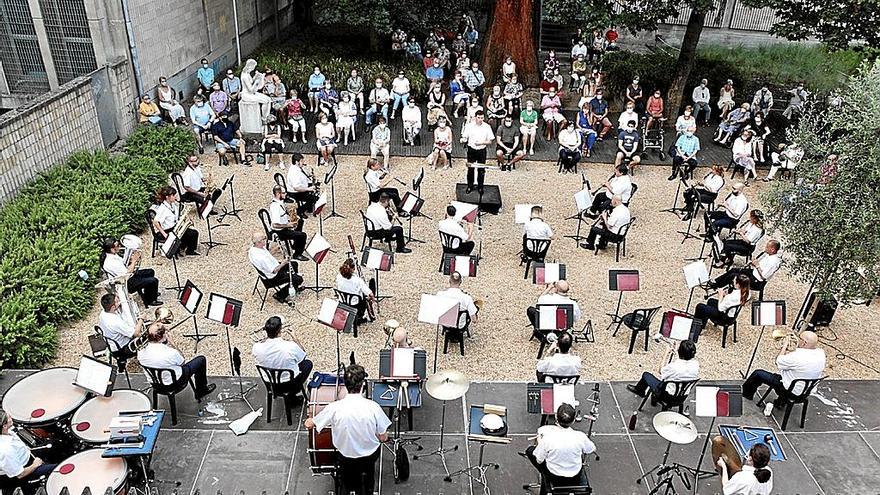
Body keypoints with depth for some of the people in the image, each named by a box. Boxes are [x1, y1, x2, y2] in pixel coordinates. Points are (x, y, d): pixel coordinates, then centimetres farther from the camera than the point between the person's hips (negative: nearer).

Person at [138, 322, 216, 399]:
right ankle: (202, 391, 29)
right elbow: (183, 362, -12)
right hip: (174, 381, -6)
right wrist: (171, 343, -16)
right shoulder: (171, 353, -37)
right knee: (201, 360, 11)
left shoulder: (141, 351, -22)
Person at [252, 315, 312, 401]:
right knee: (308, 363, 23)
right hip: (290, 384, -4)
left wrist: (268, 337, 4)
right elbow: (303, 354, -8)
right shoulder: (291, 347, -31)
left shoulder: (257, 348, -23)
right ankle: (296, 392, 24)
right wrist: (294, 339, 1)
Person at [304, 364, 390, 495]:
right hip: (370, 456, 0)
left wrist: (309, 420, 14)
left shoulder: (335, 407, -25)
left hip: (345, 457, 0)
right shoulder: (373, 407, -27)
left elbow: (309, 425, -10)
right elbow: (383, 438, -15)